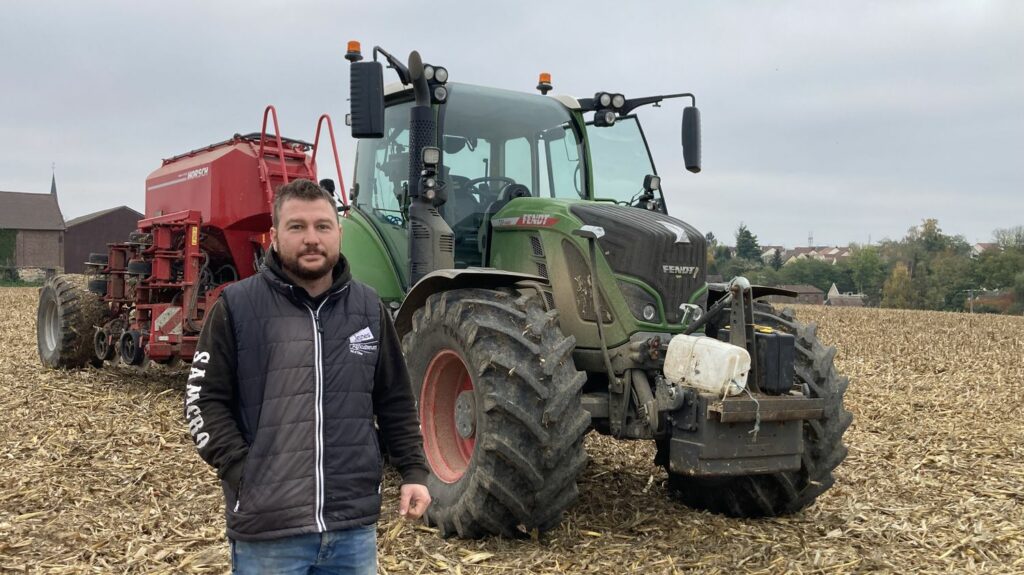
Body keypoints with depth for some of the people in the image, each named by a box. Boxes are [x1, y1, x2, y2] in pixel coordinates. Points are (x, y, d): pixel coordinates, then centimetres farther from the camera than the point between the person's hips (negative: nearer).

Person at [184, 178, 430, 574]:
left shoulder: (368, 308, 7)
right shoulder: (237, 306, -5)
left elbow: (395, 401, 12)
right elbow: (205, 401, -4)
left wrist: (413, 471, 6)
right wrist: (243, 473, -12)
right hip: (268, 530, -3)